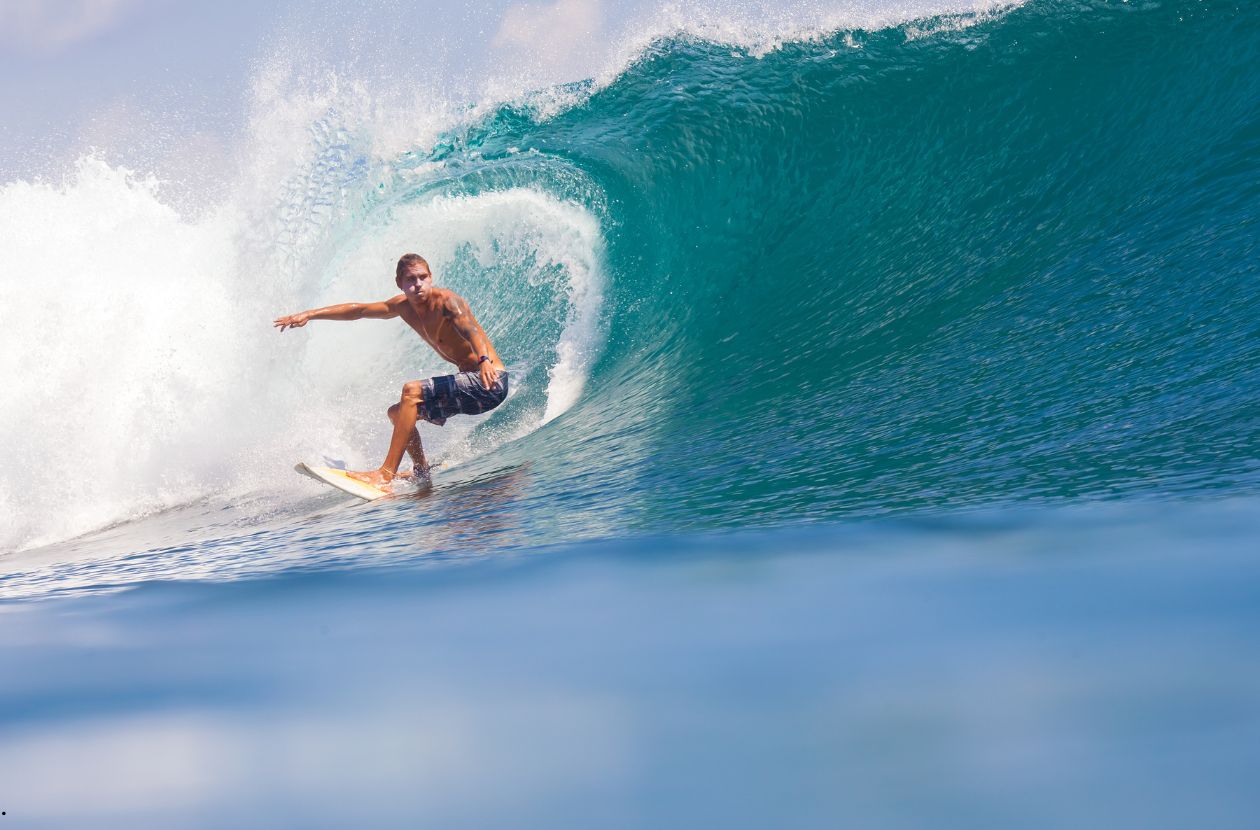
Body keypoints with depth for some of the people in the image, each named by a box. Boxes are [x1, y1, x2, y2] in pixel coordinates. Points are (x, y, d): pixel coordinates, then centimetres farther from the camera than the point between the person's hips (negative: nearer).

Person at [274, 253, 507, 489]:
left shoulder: (447, 302, -17)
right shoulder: (404, 306, 8)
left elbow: (469, 328, -38)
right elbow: (358, 310, 19)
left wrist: (484, 360, -57)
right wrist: (310, 314, 16)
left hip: (490, 382, -9)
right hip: (470, 383, 9)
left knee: (412, 391, -23)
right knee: (397, 413, 17)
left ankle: (386, 473, -24)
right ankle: (421, 473, 22)